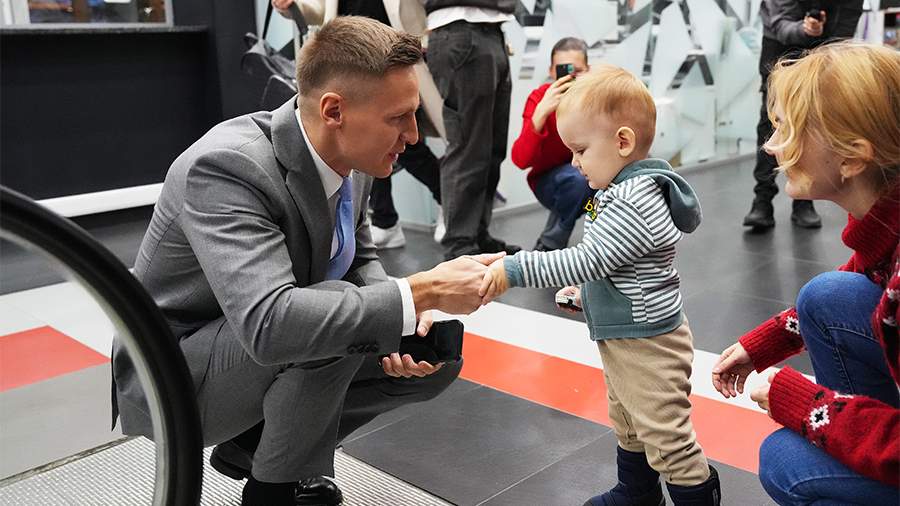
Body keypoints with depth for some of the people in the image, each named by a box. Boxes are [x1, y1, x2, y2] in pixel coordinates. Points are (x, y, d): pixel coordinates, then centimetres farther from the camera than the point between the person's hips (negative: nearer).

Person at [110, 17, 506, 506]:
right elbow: (269, 323, -43)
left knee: (437, 354, 1)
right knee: (337, 319, -32)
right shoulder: (226, 167, -32)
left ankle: (252, 445, 11)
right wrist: (420, 294, -38)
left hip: (264, 341, 8)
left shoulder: (348, 155, -8)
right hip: (173, 375, -7)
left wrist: (401, 323, -14)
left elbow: (358, 260, 7)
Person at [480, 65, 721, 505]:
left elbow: (584, 260, -31)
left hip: (648, 344, -11)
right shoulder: (624, 190, 5)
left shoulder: (636, 203, -27)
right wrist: (588, 293, 17)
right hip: (623, 338, 11)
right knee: (628, 427, 26)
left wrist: (514, 269, -31)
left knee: (667, 439, 1)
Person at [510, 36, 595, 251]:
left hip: (593, 178, 3)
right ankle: (549, 245, -12)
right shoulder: (541, 97, -18)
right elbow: (521, 160, -29)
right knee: (577, 178, -34)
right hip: (549, 181, -3)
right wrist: (541, 112, -42)